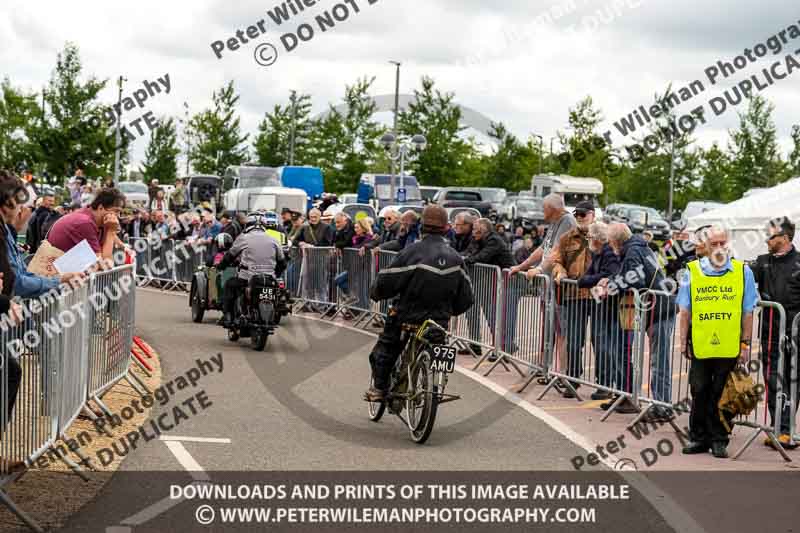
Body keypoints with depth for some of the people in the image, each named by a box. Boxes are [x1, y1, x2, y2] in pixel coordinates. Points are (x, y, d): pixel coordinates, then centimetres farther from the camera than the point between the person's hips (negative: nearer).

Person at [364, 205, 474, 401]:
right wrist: (450, 311, 23)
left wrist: (375, 293, 7)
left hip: (408, 317, -3)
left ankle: (380, 388, 14)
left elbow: (386, 283, -14)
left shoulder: (413, 251, -16)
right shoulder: (455, 257, 0)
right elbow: (466, 298, 6)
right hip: (440, 321, 3)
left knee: (385, 348, 17)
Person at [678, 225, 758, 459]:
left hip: (730, 348, -1)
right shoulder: (692, 272, 6)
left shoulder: (743, 272, 3)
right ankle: (698, 438, 17)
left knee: (723, 395, 4)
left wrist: (745, 343, 2)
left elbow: (747, 313, 5)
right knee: (700, 393, 6)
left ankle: (719, 440, 13)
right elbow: (685, 311, 9)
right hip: (700, 346, 1)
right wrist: (683, 341, 4)